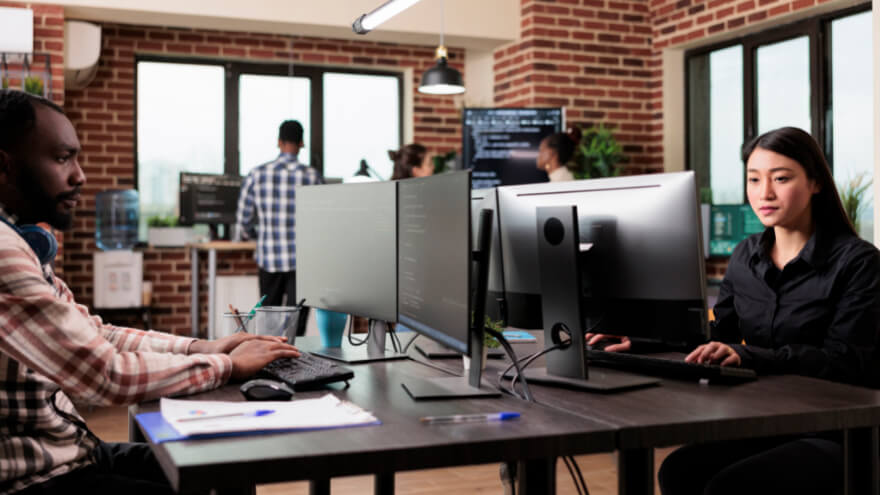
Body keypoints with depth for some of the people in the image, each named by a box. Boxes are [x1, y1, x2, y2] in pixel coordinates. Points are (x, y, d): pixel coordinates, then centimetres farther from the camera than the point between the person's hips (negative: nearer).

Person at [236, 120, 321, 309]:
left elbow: (243, 219, 4)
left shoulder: (257, 175, -2)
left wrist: (250, 234, 26)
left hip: (269, 258, 2)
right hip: (301, 259, -2)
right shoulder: (311, 176, -7)